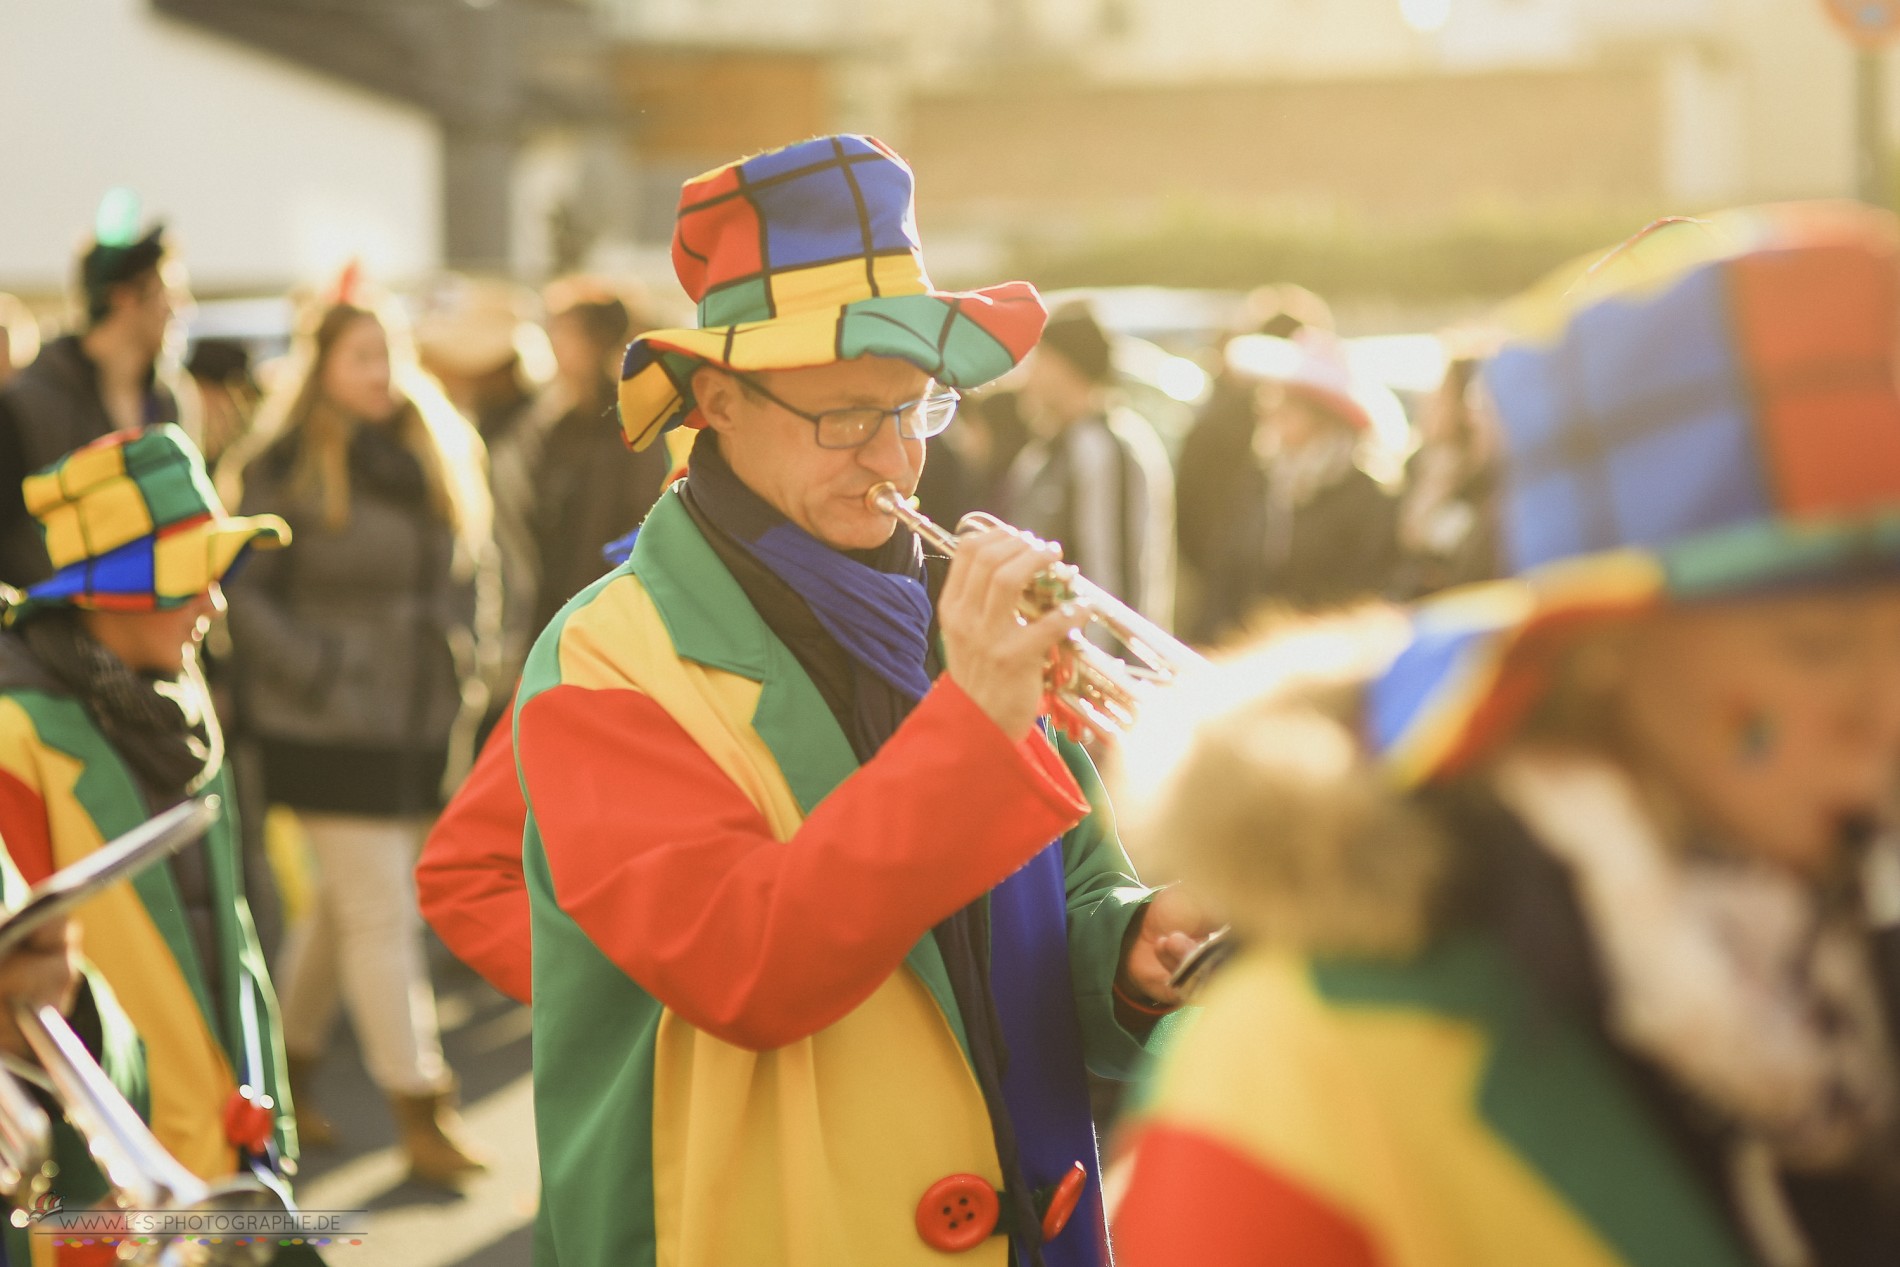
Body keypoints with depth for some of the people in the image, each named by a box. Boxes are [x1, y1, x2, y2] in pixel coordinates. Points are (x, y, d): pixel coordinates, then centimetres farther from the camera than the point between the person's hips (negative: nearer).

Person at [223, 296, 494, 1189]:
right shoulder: (286, 469, -8)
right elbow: (244, 595, -9)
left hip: (422, 724, 6)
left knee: (345, 905, 15)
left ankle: (290, 1073, 31)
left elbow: (462, 577, 20)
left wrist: (463, 670, 9)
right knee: (380, 914, -6)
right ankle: (421, 1116, -3)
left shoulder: (433, 461, 10)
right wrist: (320, 675, -15)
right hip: (330, 735, -6)